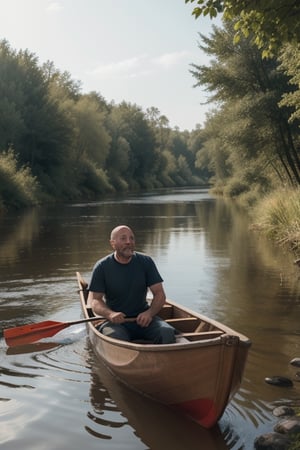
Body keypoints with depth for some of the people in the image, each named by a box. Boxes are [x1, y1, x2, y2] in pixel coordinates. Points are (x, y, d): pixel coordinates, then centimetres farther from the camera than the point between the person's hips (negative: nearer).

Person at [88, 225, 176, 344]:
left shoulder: (146, 262, 3)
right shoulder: (102, 267, -2)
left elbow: (159, 294, 2)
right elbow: (94, 299, -3)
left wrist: (149, 313, -19)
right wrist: (110, 314, -25)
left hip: (142, 318, 2)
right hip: (115, 321, -2)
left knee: (167, 332, -27)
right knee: (115, 336, -35)